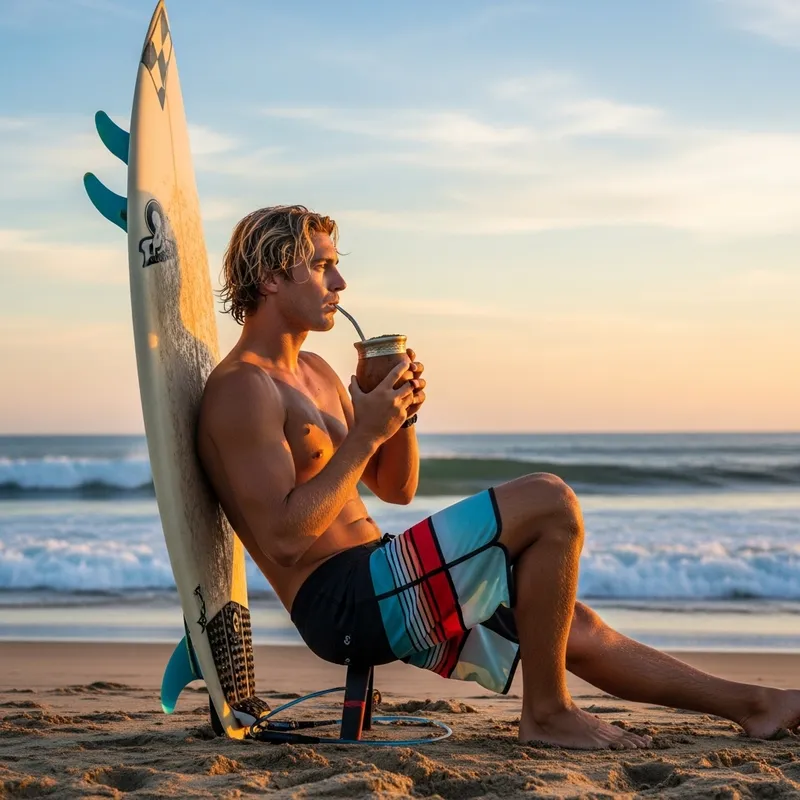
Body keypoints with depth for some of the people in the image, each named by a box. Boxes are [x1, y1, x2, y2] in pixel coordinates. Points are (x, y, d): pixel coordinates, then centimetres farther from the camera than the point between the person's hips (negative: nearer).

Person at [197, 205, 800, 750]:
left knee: (578, 631, 14)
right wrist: (366, 433, -20)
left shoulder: (314, 373, 19)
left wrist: (400, 415, 2)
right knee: (551, 504, -17)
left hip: (376, 592, 10)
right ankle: (547, 711, -8)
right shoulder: (242, 391, -13)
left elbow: (396, 489, 21)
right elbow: (285, 538, -23)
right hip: (339, 600, -10)